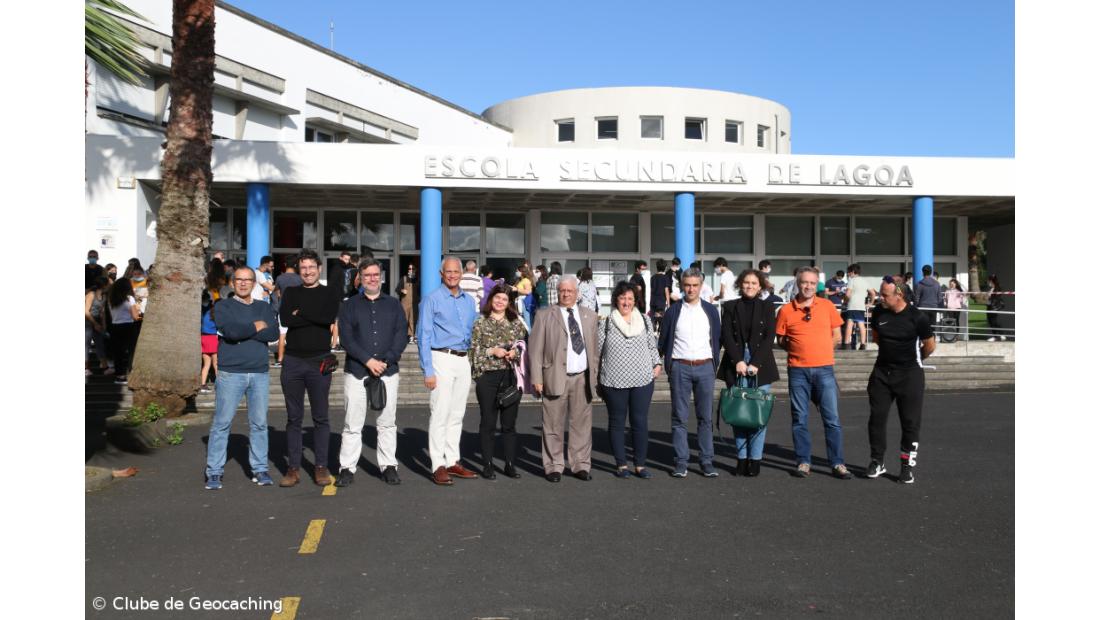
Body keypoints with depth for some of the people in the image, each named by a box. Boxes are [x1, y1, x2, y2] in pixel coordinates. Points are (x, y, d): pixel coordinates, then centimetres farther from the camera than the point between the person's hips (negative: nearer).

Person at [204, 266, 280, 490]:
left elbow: (274, 333, -4)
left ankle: (260, 469, 14)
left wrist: (243, 333, -9)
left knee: (259, 423, 5)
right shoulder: (223, 306, 5)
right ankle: (214, 472, 5)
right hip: (230, 373, -3)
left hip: (259, 373, 3)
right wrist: (256, 327, -2)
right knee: (221, 423, -2)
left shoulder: (264, 308, 14)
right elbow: (230, 330, -14)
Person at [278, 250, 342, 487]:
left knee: (320, 417, 3)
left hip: (320, 361, -2)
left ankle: (321, 467, 11)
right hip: (293, 361, 2)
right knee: (293, 417, 6)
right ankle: (293, 468, 11)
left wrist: (301, 312, -9)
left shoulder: (330, 292, 6)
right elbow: (285, 318, -8)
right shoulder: (291, 293, 12)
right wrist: (316, 317, -12)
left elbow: (330, 316, -14)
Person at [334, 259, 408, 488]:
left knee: (387, 422, 4)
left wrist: (386, 361, -10)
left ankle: (388, 466, 12)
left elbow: (402, 335, 4)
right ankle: (347, 468, 7)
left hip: (388, 371, 1)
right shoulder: (349, 305, 8)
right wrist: (368, 360, -13)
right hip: (356, 372, -1)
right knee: (352, 424, 0)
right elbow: (346, 338, -2)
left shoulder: (394, 305, 13)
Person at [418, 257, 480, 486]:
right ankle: (438, 466, -2)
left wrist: (474, 360, 9)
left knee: (457, 415, 10)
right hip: (442, 359, -6)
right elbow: (424, 336, -7)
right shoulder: (432, 299, -4)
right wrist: (428, 371, -13)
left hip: (463, 361, 6)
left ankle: (453, 461, 17)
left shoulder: (468, 301, 14)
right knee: (440, 414, -7)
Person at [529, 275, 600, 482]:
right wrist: (537, 378, -7)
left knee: (582, 424, 6)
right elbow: (536, 350, 0)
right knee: (554, 426, 2)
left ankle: (580, 465, 17)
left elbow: (595, 347, 12)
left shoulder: (589, 316, 13)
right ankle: (554, 466, 13)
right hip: (556, 378, -2)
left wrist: (595, 373, 5)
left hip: (582, 378, 3)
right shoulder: (545, 317, 4)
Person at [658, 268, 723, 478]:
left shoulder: (711, 311, 8)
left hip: (705, 367, 1)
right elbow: (663, 341, 7)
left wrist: (714, 364, 7)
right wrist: (669, 364, 3)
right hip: (680, 368, -1)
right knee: (679, 418, 1)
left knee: (705, 417, 4)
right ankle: (681, 462, 6)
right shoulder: (673, 311, 3)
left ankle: (707, 461, 10)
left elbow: (717, 339, 12)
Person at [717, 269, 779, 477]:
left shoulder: (767, 308, 8)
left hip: (761, 366, 0)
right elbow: (727, 336, 1)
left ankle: (755, 459, 2)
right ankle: (742, 457, 7)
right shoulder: (730, 307, 9)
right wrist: (738, 361, -11)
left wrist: (756, 364, -10)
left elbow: (769, 337, 0)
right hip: (735, 365, 0)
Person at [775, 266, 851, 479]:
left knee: (832, 418, 0)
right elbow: (781, 341, 7)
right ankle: (803, 462, 16)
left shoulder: (827, 306, 4)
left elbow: (836, 337, 10)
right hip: (798, 371, 0)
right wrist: (799, 350, -3)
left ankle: (837, 463, 9)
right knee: (799, 418, 6)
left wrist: (818, 350, 4)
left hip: (824, 369, 0)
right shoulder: (786, 310, 1)